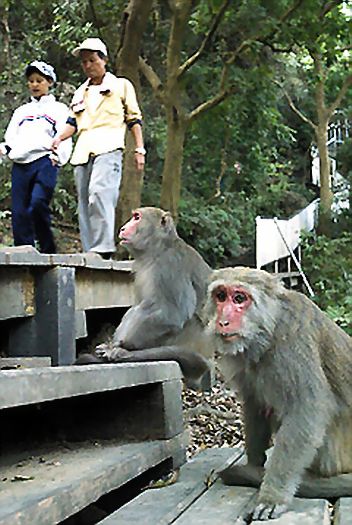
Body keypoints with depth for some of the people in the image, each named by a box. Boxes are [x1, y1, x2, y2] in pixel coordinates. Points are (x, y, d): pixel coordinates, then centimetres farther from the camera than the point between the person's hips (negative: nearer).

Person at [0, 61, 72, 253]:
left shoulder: (58, 109, 18)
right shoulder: (21, 111, 30)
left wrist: (59, 155, -15)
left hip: (45, 161, -4)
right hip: (20, 164, 4)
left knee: (38, 203, -26)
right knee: (19, 212, -6)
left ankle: (48, 250, -15)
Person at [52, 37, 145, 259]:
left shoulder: (121, 85, 16)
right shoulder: (81, 92, 29)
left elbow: (134, 119, 12)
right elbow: (73, 122, 22)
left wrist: (139, 149, 2)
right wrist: (60, 138, 2)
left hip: (108, 147, -6)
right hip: (83, 150, 6)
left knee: (99, 193, -27)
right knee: (84, 202, -1)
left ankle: (103, 247, -31)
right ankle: (90, 251, 0)